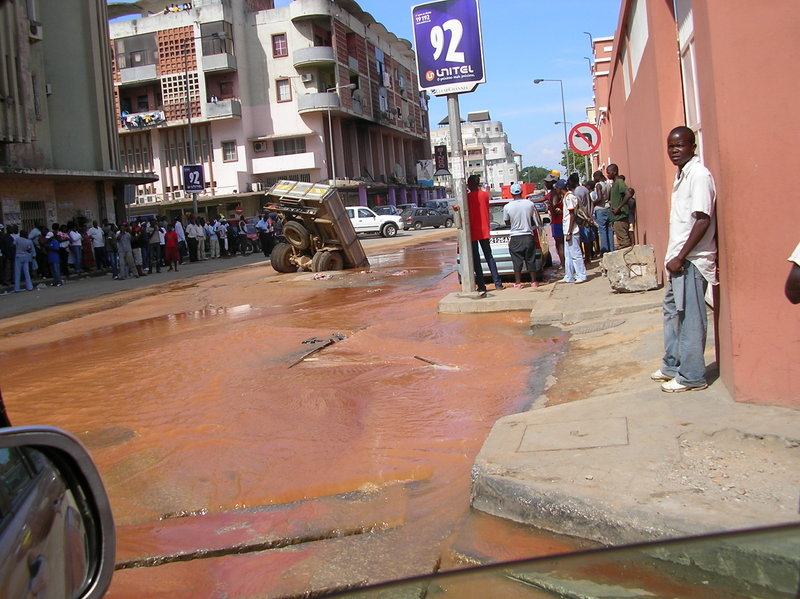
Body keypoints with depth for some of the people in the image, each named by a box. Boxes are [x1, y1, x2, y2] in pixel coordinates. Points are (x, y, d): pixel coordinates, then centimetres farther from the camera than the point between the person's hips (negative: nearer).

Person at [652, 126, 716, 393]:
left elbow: (703, 220, -20)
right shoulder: (681, 174, 13)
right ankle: (672, 365, 30)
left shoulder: (699, 175, -15)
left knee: (690, 318, -2)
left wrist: (680, 257, -19)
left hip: (691, 260, -10)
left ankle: (692, 376, 7)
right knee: (672, 310, 18)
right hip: (678, 258, 10)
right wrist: (674, 257, 15)